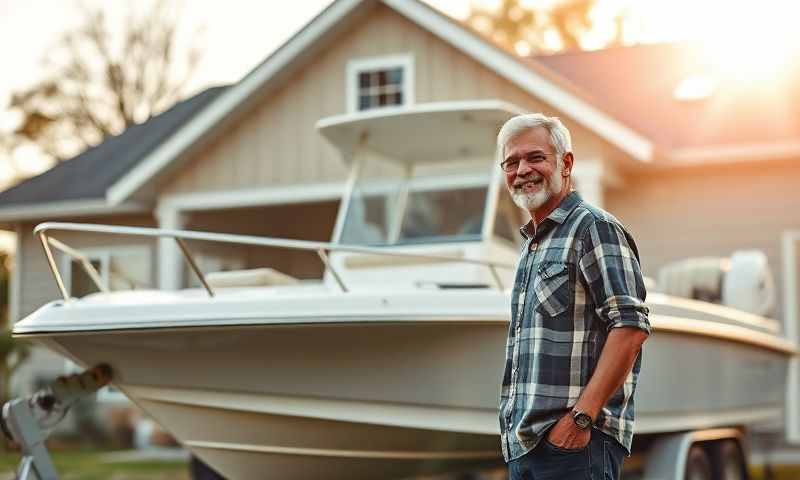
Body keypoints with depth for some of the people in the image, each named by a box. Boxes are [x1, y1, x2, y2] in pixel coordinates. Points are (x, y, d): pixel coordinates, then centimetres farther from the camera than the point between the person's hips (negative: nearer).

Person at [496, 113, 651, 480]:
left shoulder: (594, 227, -7)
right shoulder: (532, 245, 20)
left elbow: (631, 326, -17)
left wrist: (581, 415, -21)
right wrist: (513, 429, 16)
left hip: (573, 439, -9)